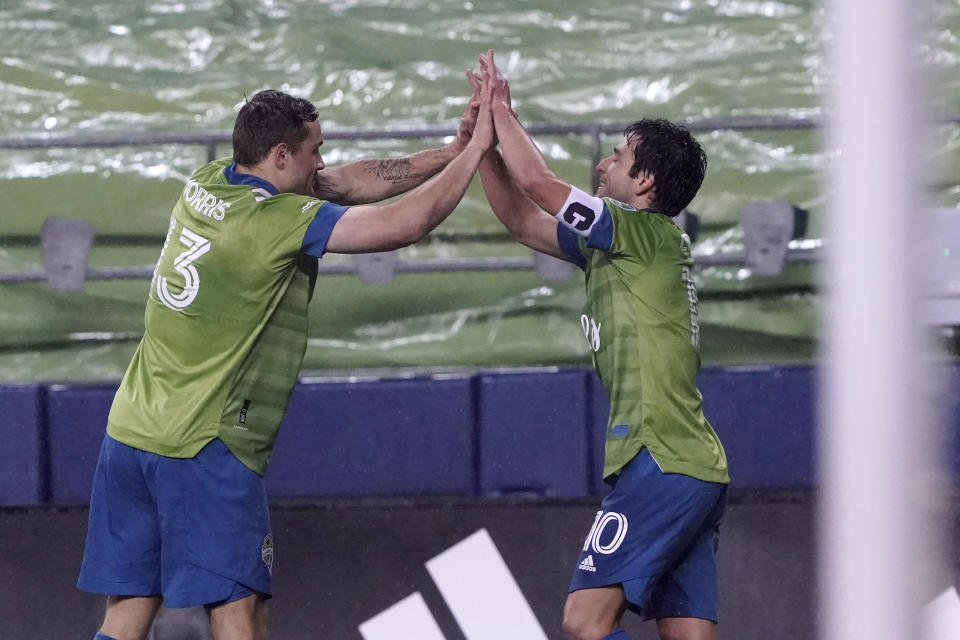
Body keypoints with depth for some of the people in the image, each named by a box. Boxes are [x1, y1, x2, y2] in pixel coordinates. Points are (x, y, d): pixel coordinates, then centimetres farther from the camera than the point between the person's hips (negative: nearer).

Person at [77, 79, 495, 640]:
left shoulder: (205, 187, 9)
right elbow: (406, 224, -16)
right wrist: (474, 152, -4)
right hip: (205, 447, -8)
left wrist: (447, 155, 13)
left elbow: (345, 184, 15)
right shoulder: (278, 220, -14)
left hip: (128, 434, 8)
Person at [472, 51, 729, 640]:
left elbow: (538, 183, -11)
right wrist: (485, 140, 18)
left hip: (663, 463, -10)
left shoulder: (648, 232, -6)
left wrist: (505, 114, 4)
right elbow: (522, 219, 25)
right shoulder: (618, 243, 20)